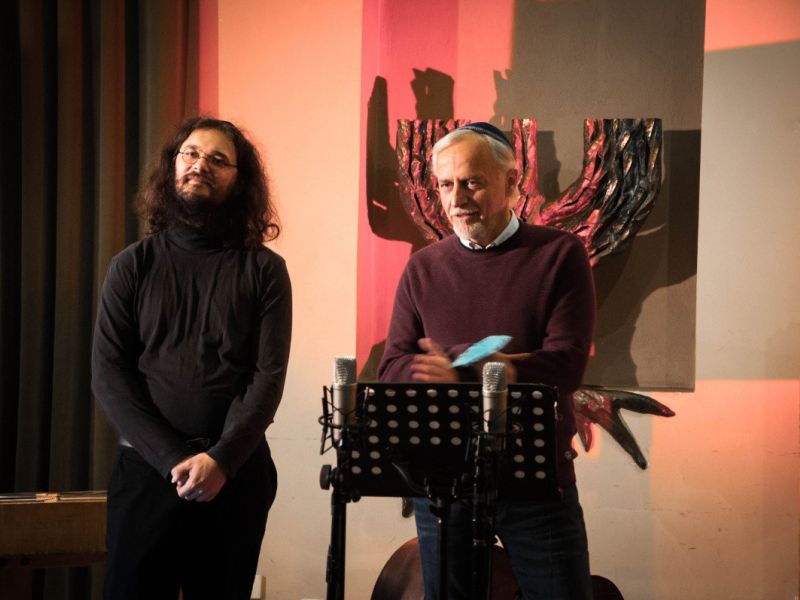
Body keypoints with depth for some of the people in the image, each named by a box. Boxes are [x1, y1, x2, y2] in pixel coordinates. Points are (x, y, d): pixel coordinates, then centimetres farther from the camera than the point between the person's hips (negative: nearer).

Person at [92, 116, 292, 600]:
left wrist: (221, 459, -17)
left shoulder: (264, 269, 4)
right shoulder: (133, 265, 6)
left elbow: (269, 376, -4)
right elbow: (109, 377, -1)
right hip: (146, 469, 0)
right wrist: (173, 460, -12)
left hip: (236, 472, 0)